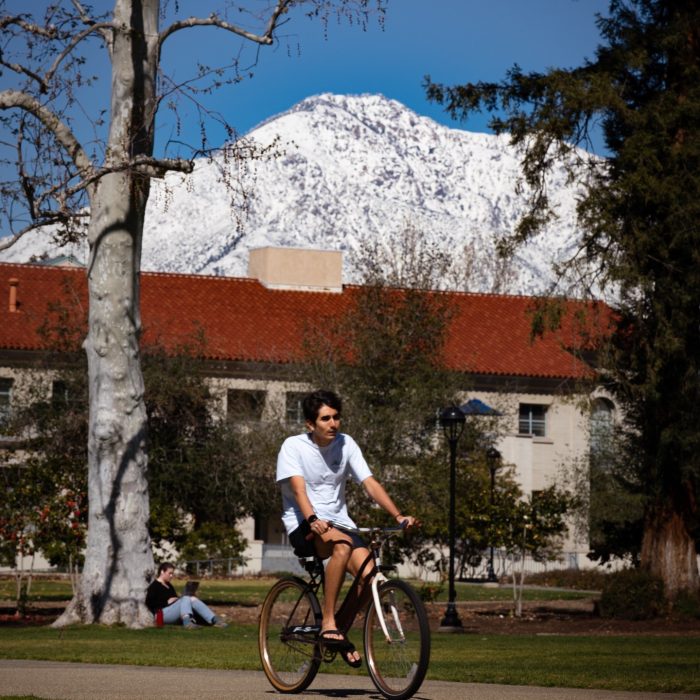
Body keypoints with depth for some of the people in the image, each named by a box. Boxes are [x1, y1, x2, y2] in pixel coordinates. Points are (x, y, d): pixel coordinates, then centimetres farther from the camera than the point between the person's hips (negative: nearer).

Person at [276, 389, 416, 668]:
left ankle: (342, 631, 4)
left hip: (339, 522, 5)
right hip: (303, 525, -5)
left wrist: (397, 515, -17)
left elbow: (370, 483, -2)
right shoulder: (293, 446, -6)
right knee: (342, 545, -38)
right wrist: (313, 519, -39)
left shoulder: (346, 444, 5)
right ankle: (328, 623, -31)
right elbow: (298, 489, -20)